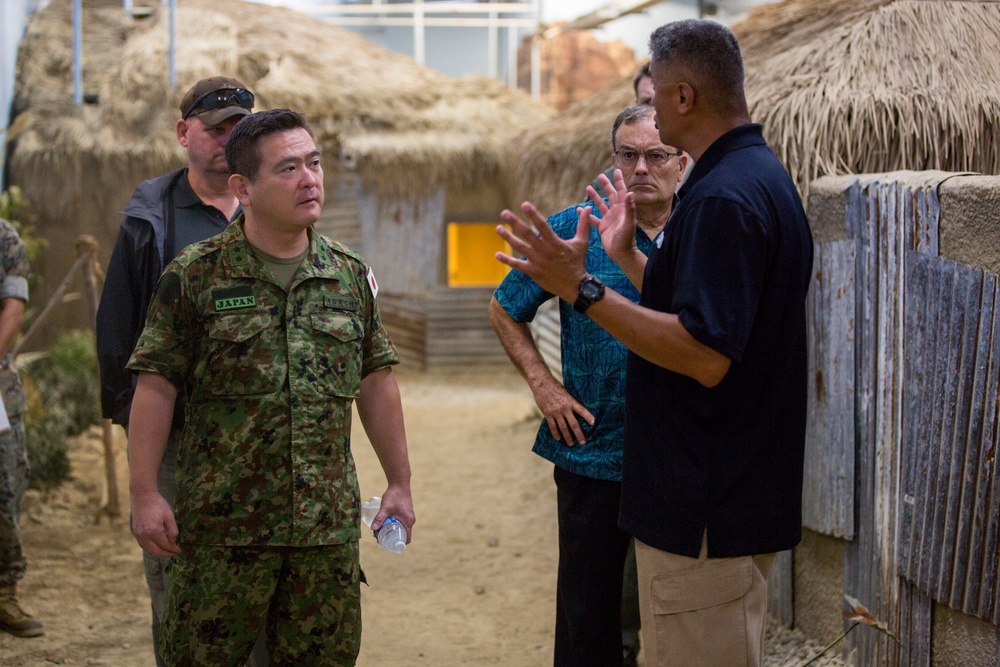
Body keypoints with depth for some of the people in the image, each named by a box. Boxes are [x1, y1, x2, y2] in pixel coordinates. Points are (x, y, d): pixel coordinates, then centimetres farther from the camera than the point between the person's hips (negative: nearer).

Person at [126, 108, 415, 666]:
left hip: (330, 524, 3)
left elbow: (377, 383, 13)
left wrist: (400, 484, 12)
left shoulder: (351, 276, 8)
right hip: (224, 521, -3)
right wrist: (145, 494, -8)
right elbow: (157, 386, -4)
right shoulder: (196, 275, -3)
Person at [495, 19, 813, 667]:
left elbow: (705, 356, -28)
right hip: (741, 496, 11)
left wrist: (582, 288, -25)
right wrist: (627, 255, 23)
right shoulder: (764, 176, 12)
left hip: (707, 514, -11)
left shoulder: (724, 197, -21)